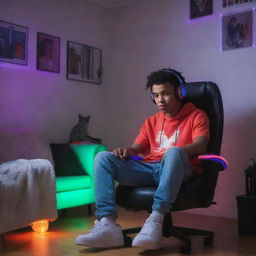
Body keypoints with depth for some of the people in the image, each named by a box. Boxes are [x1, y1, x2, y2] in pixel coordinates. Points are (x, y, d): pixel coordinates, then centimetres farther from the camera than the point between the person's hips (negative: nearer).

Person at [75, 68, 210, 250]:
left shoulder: (196, 116, 9)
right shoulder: (152, 121, 25)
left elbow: (200, 145, -8)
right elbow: (137, 147, 16)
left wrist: (173, 153, -27)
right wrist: (126, 151, -9)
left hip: (179, 169, -4)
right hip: (149, 170, 5)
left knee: (174, 153, -39)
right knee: (103, 157, -14)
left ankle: (156, 220, -41)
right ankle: (107, 224, -30)